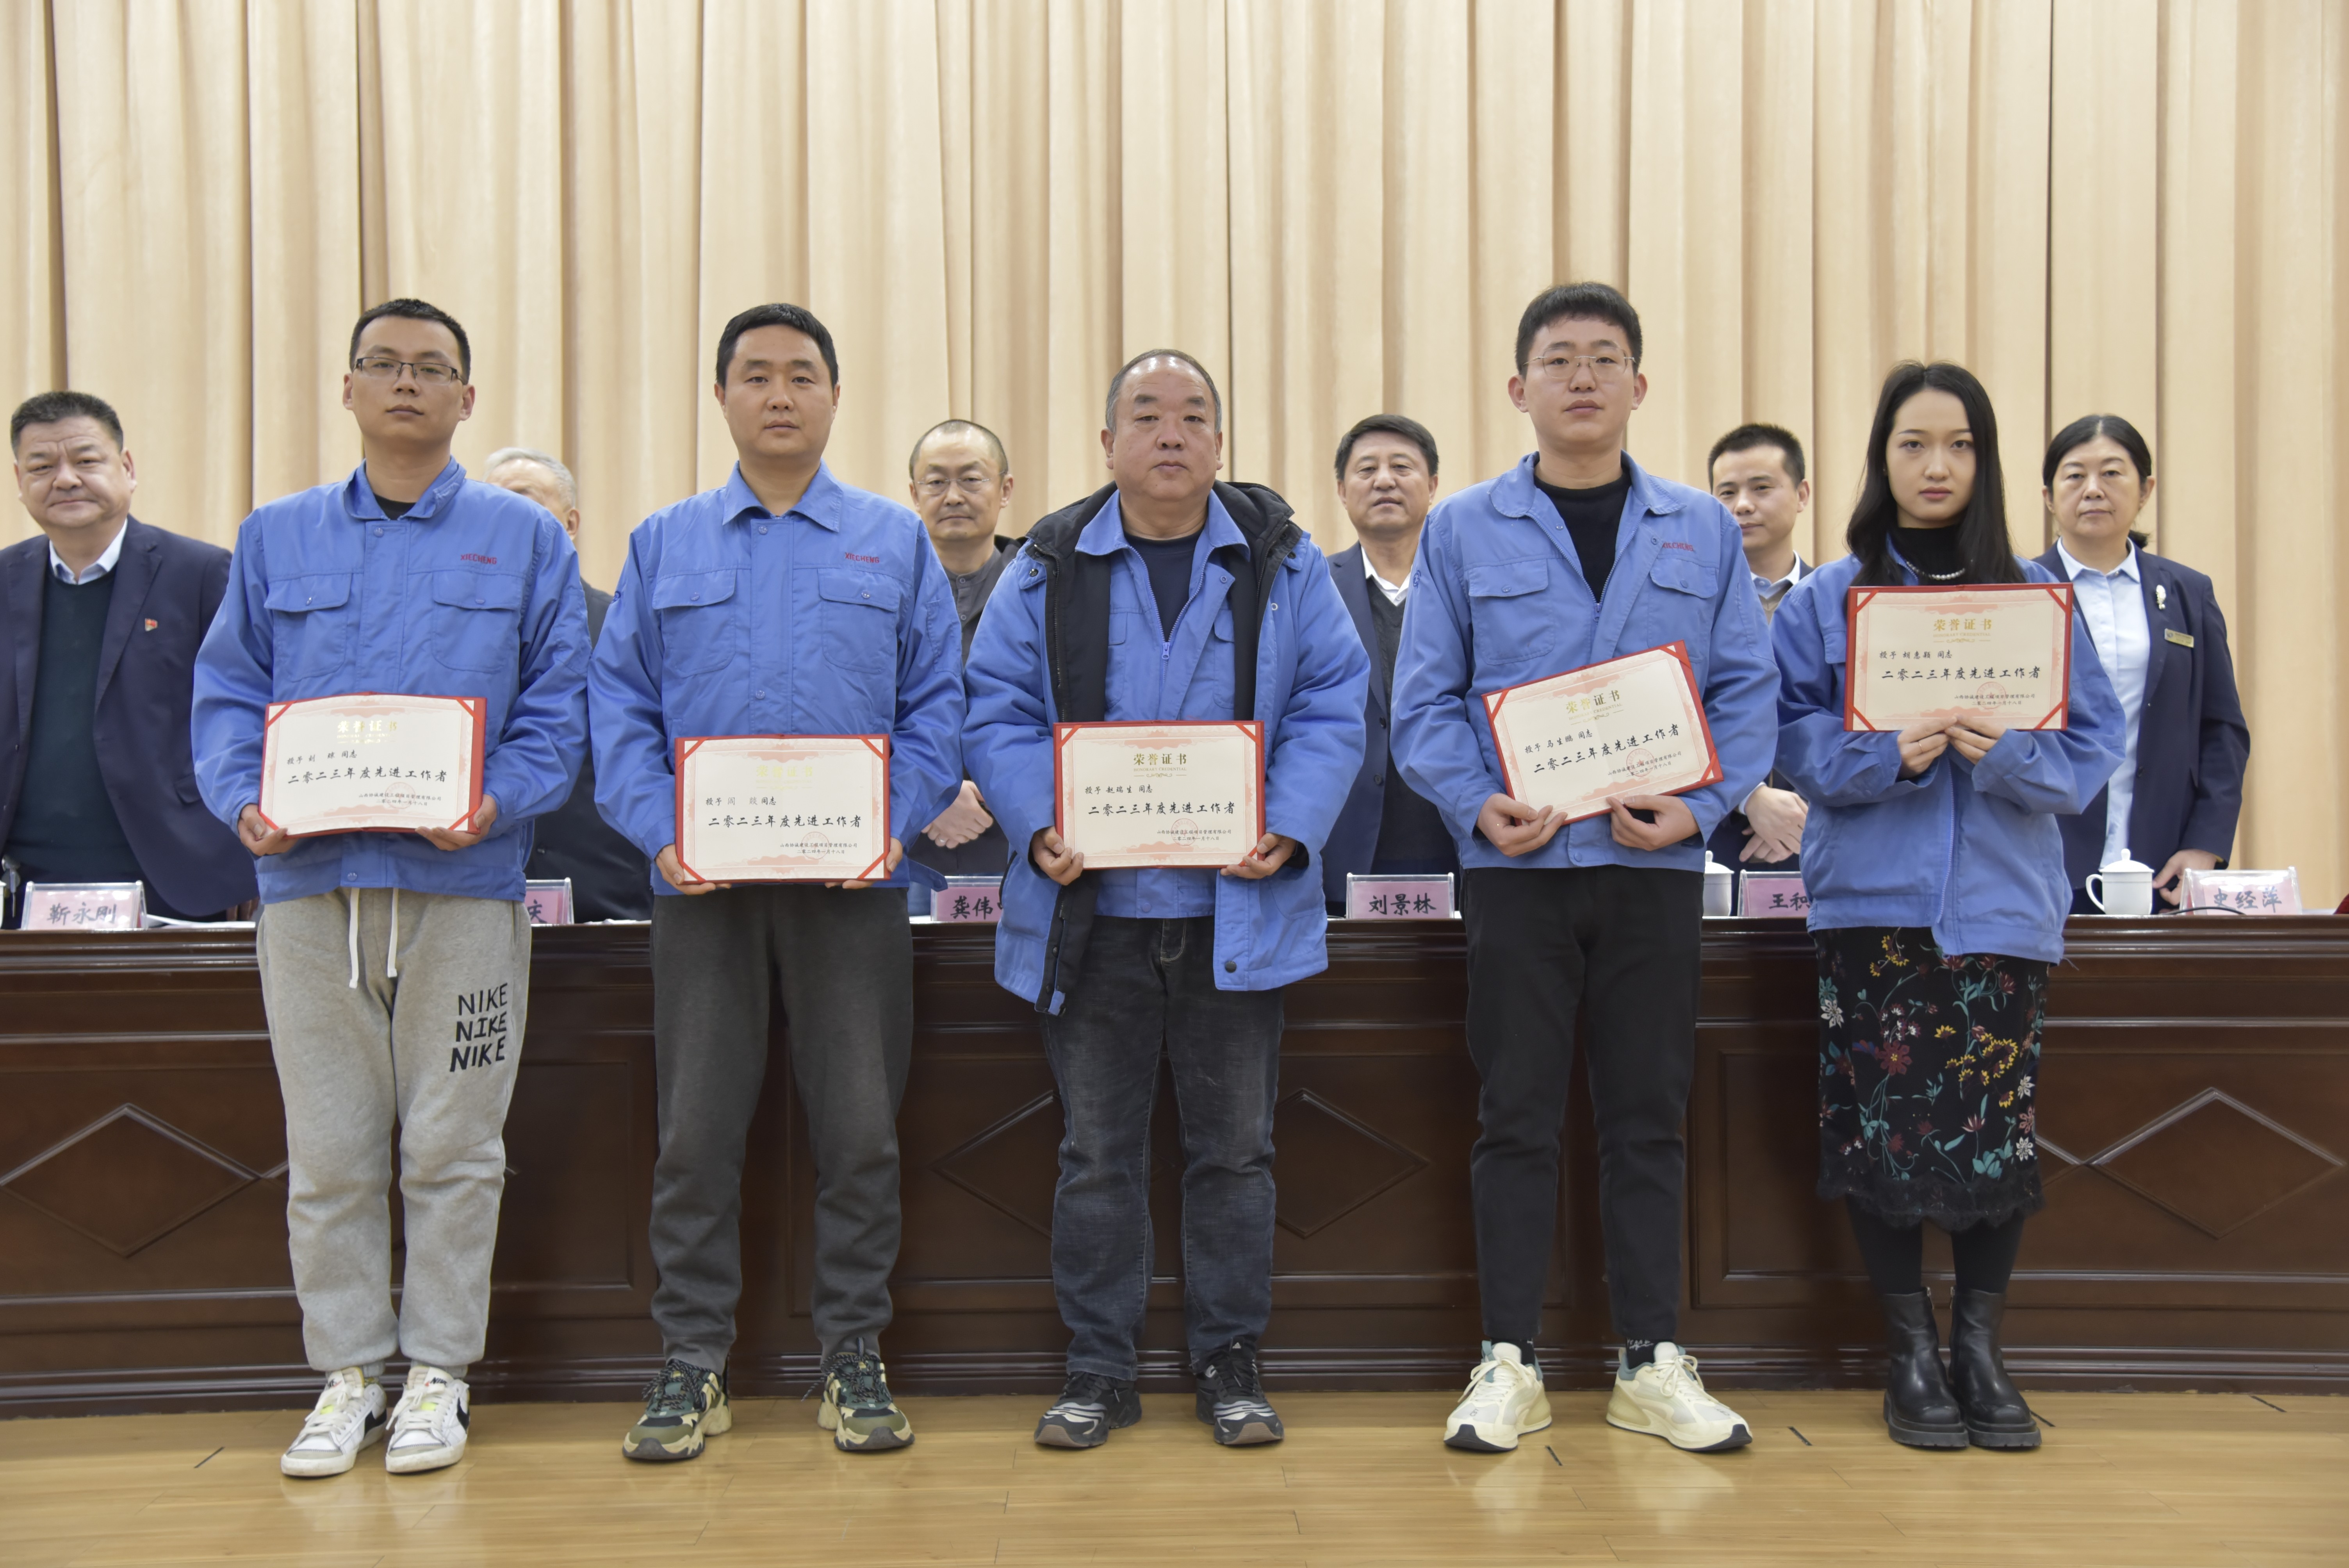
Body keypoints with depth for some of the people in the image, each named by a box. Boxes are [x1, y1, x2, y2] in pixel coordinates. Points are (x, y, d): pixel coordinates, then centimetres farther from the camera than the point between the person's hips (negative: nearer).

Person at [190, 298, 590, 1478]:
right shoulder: (277, 538, 15)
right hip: (309, 879, 2)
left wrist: (499, 801, -14)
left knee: (452, 1146, 4)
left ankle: (439, 1369, 17)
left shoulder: (525, 539, 8)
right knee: (328, 1150, 7)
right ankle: (348, 1371, 20)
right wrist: (245, 799, -7)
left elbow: (559, 700, 2)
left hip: (462, 881, -2)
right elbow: (228, 692, 11)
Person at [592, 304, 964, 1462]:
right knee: (696, 1129, 4)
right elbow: (619, 703, 7)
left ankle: (854, 1358, 17)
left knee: (859, 1126, 3)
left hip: (853, 882, 0)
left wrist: (894, 824, -10)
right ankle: (692, 1363, 16)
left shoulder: (895, 542, 10)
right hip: (703, 881, 1)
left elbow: (936, 705, 5)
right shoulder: (663, 545, 12)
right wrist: (658, 831, -9)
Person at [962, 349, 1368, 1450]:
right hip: (1090, 906, 0)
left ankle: (1229, 1361, 24)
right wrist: (1041, 826, -14)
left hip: (1238, 905, 0)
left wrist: (1290, 827, -13)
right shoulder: (1048, 571, 5)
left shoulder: (1281, 562, 5)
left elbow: (1332, 705, 2)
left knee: (1234, 1144, 9)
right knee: (1098, 1147, 8)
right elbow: (996, 714, 3)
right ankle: (1099, 1368, 21)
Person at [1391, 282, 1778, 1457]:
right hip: (1517, 861, -1)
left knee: (1648, 1115, 8)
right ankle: (1510, 1360, 14)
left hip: (1655, 861, 2)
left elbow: (1746, 689, 6)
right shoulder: (1463, 532, 6)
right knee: (1517, 1114, 3)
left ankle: (1651, 1360, 18)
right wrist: (1476, 803, -13)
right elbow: (1425, 699, 3)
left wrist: (1697, 806, -9)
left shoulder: (1702, 532, 10)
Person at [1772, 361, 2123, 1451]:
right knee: (1884, 1122, 0)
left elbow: (2091, 745, 3)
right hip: (1872, 899, -1)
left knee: (1996, 1124, 2)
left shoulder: (2038, 596, 8)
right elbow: (1794, 739, -1)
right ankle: (1910, 1350, 16)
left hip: (2001, 901, 1)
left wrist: (2010, 753, -17)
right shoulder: (1826, 600, 6)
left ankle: (1980, 1348, 19)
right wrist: (1886, 755, -18)